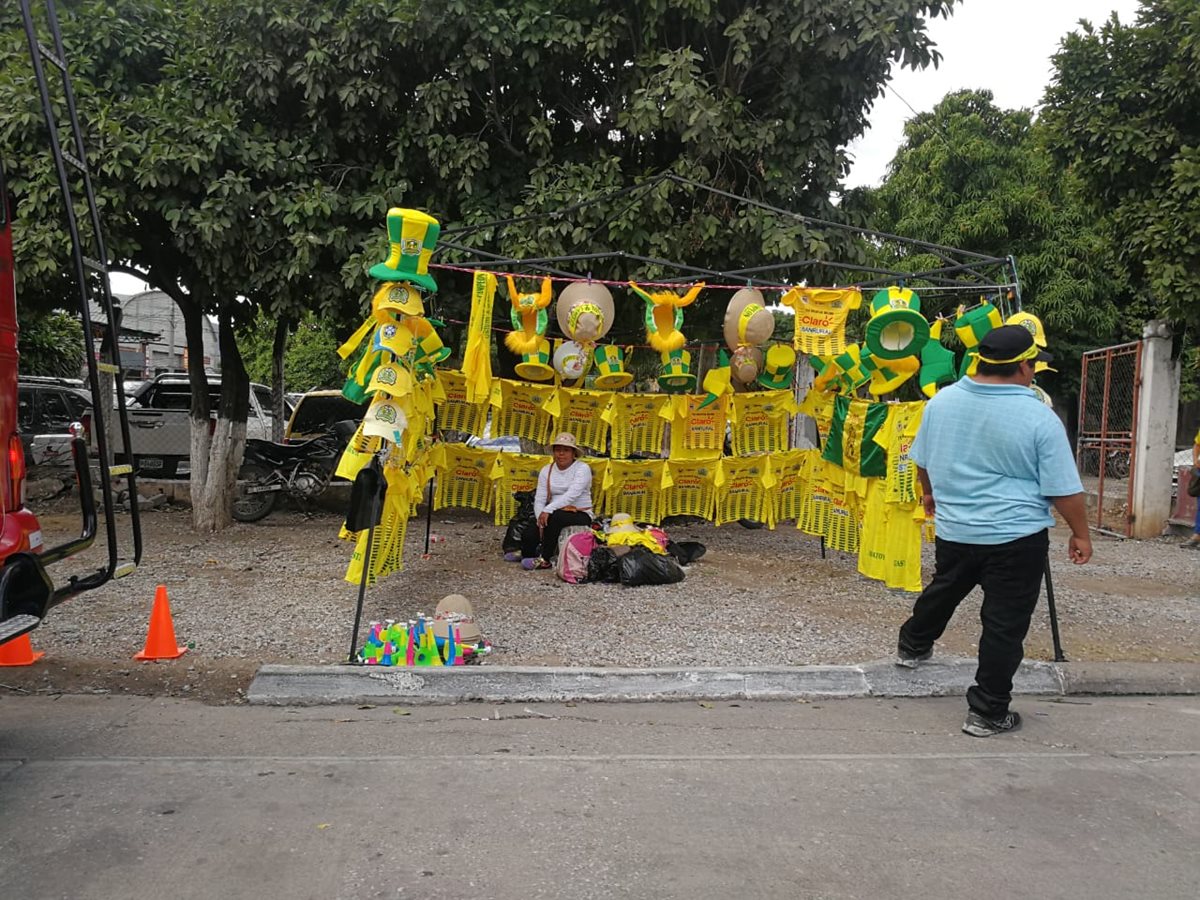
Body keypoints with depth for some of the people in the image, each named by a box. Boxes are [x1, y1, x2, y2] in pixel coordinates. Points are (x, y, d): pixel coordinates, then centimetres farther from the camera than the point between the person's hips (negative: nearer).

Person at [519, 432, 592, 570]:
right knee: (530, 536, -24)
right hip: (555, 515, 4)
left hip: (581, 516, -4)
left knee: (555, 516, -36)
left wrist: (547, 510, -31)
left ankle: (545, 560, -24)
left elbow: (572, 494, -23)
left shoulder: (582, 468, -9)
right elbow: (539, 499, 0)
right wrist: (540, 518, -20)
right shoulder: (546, 470, 7)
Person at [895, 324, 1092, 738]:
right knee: (1005, 625, 5)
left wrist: (930, 494, 29)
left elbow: (922, 461, 11)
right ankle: (986, 712, 13)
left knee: (942, 591, 28)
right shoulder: (1039, 418, -16)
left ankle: (912, 646, 49)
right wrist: (1081, 534, 4)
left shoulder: (943, 400, -2)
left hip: (954, 529, 5)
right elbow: (1064, 489, -11)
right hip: (1017, 538, -5)